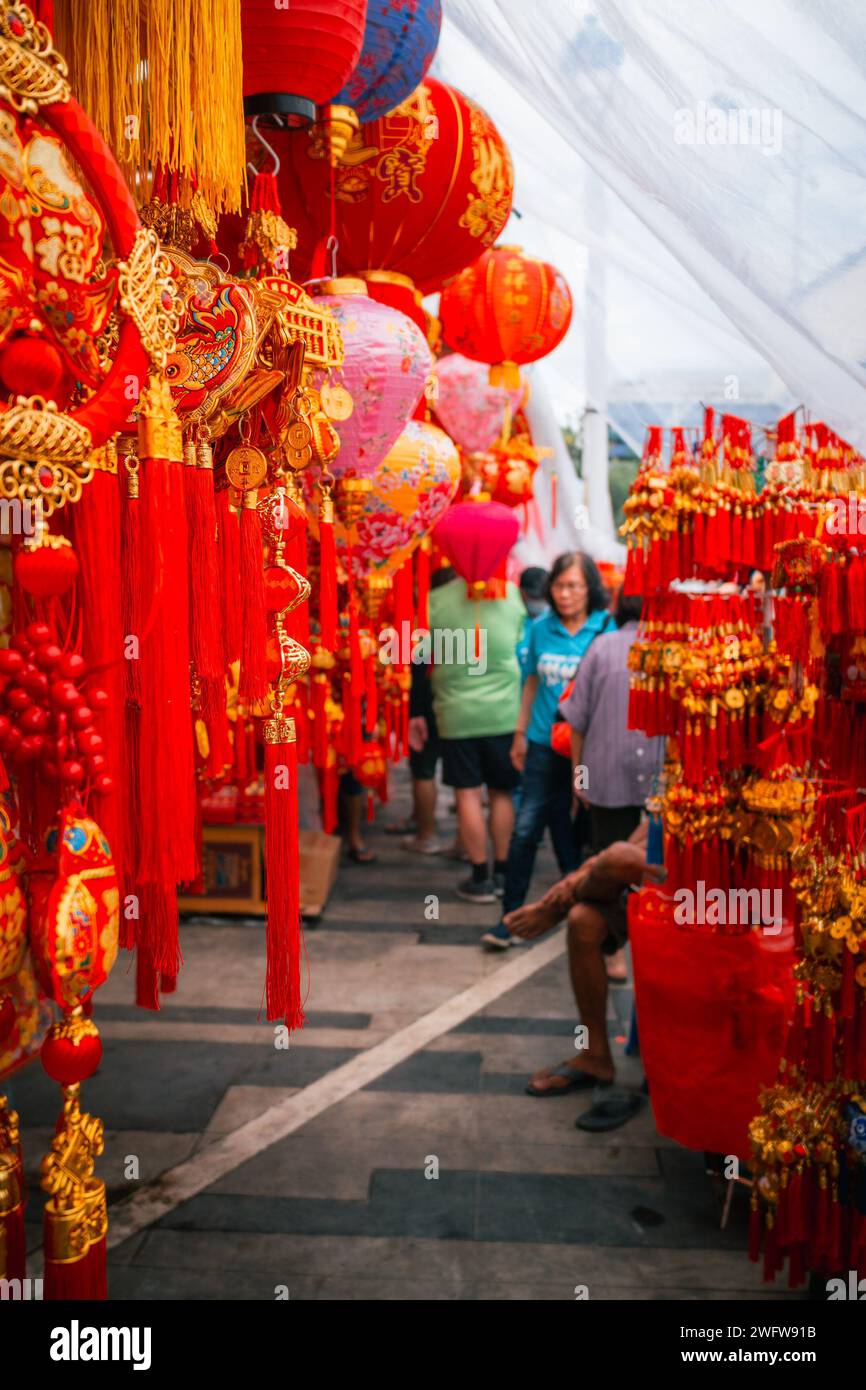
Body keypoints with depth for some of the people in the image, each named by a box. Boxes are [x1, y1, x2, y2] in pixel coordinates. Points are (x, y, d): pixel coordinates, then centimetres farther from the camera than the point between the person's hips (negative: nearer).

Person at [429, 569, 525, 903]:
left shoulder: (436, 599, -7)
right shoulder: (510, 593, -1)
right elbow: (522, 644, 11)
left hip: (456, 712, -2)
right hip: (504, 711, 2)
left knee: (467, 793, 6)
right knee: (501, 792, 13)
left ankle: (480, 878, 10)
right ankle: (501, 872, 20)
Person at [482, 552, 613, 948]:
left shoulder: (606, 629, -6)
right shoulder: (541, 628, 4)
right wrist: (520, 733, 14)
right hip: (545, 742, 2)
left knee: (576, 832, 11)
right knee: (525, 828, -2)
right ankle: (510, 917, 7)